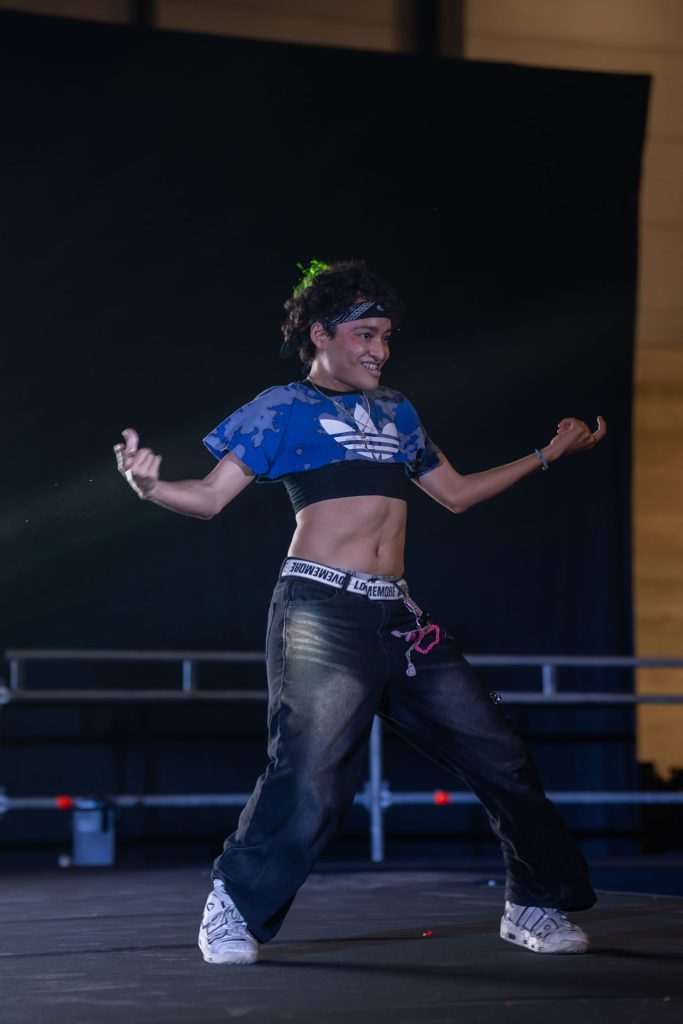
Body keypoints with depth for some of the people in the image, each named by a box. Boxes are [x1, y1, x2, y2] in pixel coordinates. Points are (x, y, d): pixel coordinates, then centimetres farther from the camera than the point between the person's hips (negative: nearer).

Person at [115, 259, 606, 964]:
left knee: (496, 753, 4)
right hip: (321, 611, -6)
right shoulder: (284, 409, 3)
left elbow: (455, 493, 30)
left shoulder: (395, 412, 21)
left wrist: (548, 454, 32)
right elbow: (211, 496, -3)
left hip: (396, 615, 6)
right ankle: (232, 913, 0)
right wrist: (149, 486, -24)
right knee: (312, 773, -18)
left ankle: (536, 905, 18)